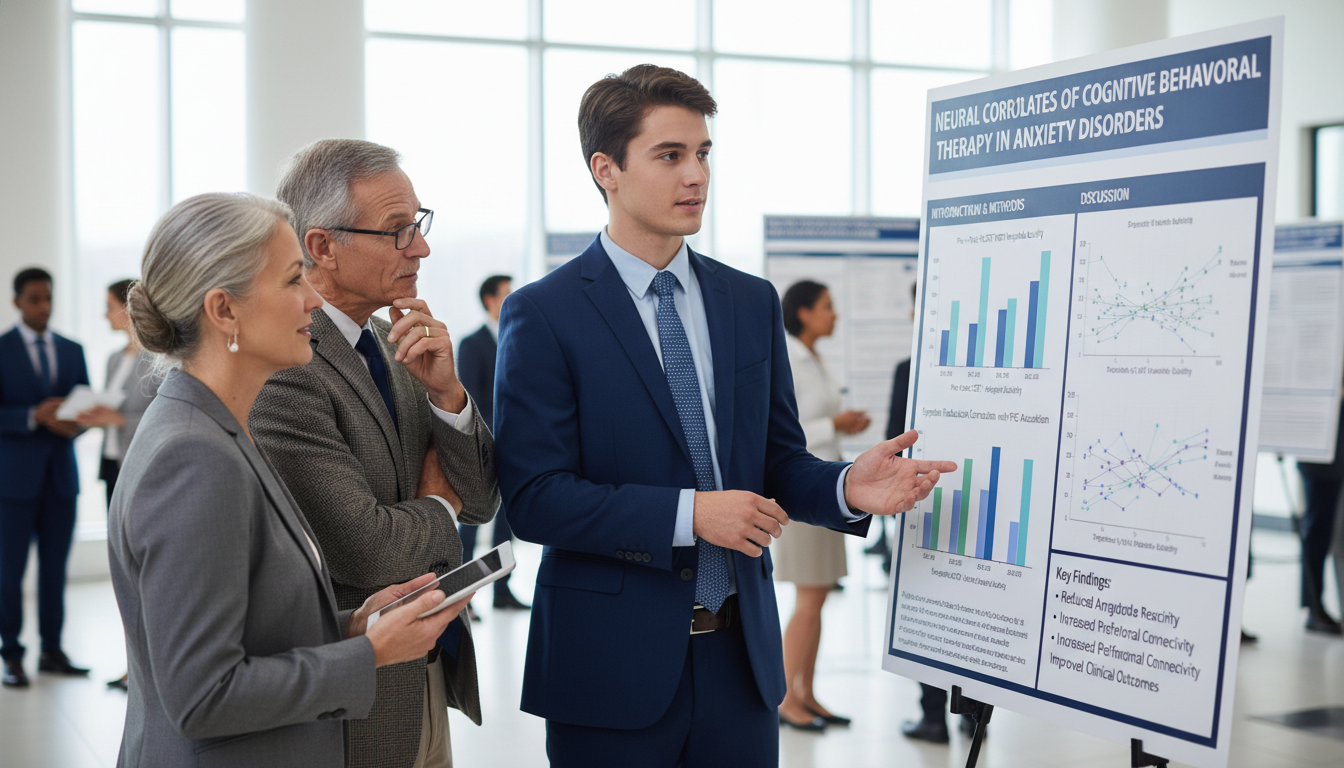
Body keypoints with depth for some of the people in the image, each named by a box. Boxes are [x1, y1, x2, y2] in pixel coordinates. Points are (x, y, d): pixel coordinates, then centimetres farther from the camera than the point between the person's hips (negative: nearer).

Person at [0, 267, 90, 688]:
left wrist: (75, 422, -12)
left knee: (55, 569, 7)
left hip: (61, 475, 4)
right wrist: (35, 417, -22)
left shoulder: (72, 351, 12)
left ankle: (52, 651, 16)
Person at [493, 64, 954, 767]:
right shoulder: (543, 313, -8)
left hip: (740, 655, 5)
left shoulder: (753, 303, 9)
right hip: (614, 666, -4)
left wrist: (846, 487, -11)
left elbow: (777, 461, 11)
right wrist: (688, 512, -21)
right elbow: (533, 497, -14)